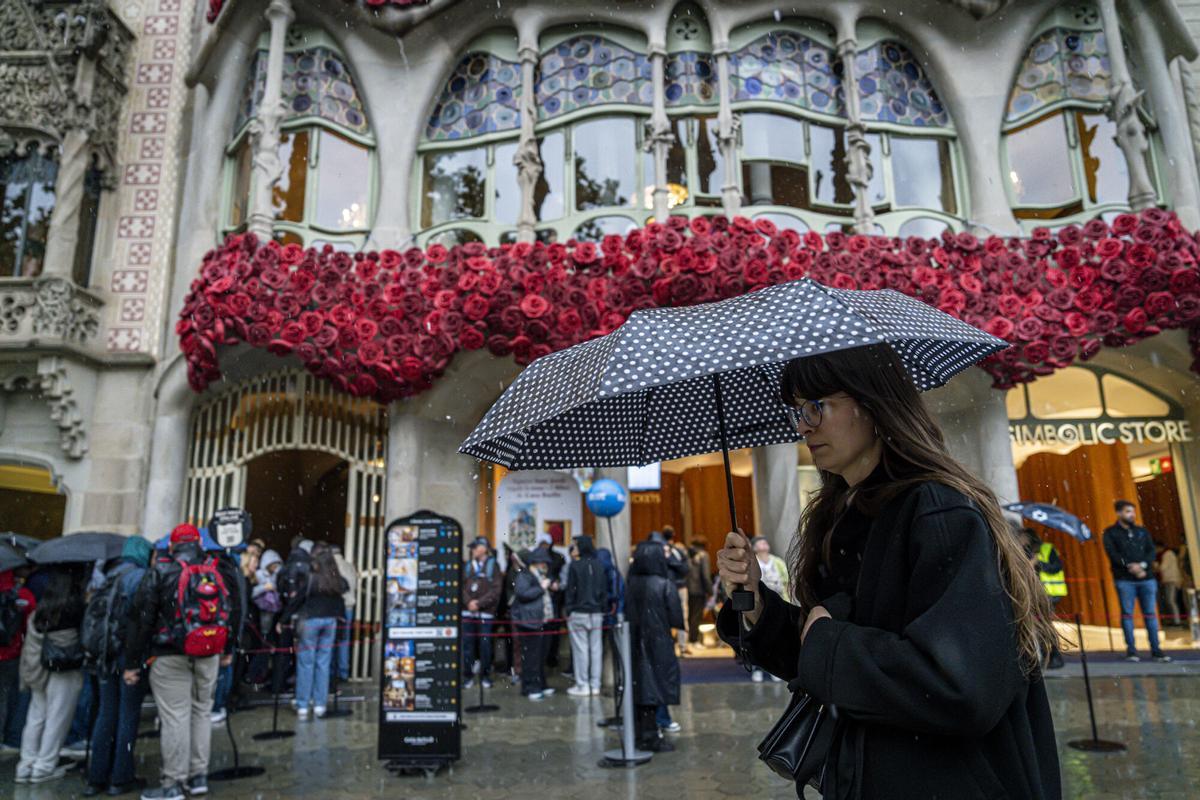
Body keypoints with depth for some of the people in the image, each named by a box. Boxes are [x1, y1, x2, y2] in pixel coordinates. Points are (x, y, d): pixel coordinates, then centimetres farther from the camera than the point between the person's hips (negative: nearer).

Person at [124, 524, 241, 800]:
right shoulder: (222, 569, 7)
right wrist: (228, 650, 26)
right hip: (210, 655, 4)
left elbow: (141, 618, -6)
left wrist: (132, 663, 0)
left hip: (171, 656, -4)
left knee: (175, 716, 0)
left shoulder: (160, 571, -5)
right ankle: (199, 775, 21)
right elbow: (233, 611, 14)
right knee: (202, 711, 15)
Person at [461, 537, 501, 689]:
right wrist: (469, 602, -11)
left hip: (486, 612, -3)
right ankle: (469, 675, 13)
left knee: (485, 644, 0)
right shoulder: (467, 565, 12)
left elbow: (496, 589, -6)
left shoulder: (493, 565, 1)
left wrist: (479, 603, -12)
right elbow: (461, 586, 4)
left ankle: (485, 675, 13)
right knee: (468, 643, 3)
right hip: (467, 611, 3)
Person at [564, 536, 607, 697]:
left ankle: (582, 686, 5)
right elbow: (604, 589, 8)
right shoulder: (599, 565, 5)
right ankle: (595, 685, 13)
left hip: (578, 613, -5)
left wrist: (568, 610, -1)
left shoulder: (575, 566, -9)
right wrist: (603, 609, 14)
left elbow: (571, 590, -8)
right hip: (596, 613, 5)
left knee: (580, 649, 1)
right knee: (596, 648, 8)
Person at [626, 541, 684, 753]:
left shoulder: (631, 584, -2)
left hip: (635, 642, 5)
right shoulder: (665, 584, -15)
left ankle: (639, 735, 23)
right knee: (656, 685, 4)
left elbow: (626, 613, 4)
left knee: (639, 685, 15)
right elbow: (676, 618, -12)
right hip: (659, 644, -5)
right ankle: (651, 737, 8)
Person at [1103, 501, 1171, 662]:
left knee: (1151, 613, 3)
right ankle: (1131, 650, 4)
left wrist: (1142, 565, -13)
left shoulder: (1142, 531, 15)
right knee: (1127, 614, -1)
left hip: (1146, 578, 3)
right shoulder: (1111, 532, 3)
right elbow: (1112, 553, -7)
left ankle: (1156, 649, 9)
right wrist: (1130, 566, -18)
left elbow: (1151, 551, 4)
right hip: (1124, 579, -3)